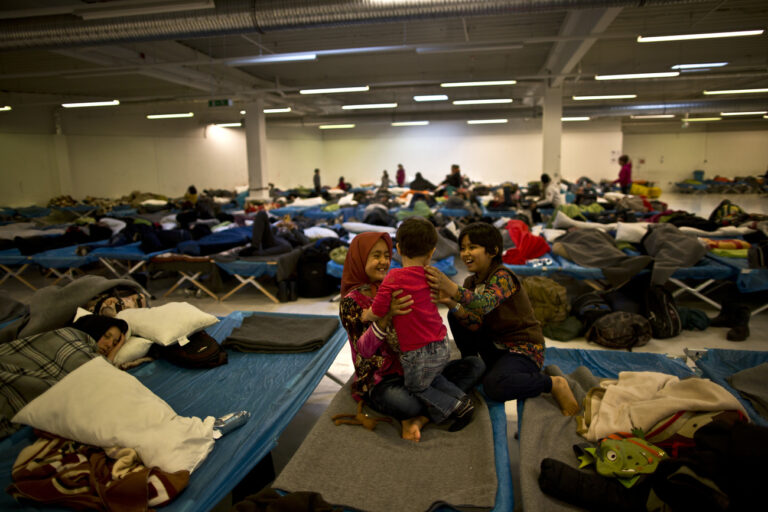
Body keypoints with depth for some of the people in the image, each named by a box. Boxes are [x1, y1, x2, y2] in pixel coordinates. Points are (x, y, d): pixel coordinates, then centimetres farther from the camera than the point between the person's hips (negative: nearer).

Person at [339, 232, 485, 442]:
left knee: (475, 365, -7)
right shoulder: (350, 302, -8)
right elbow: (364, 349, -20)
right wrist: (387, 316, -37)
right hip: (380, 381, -6)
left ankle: (417, 418, -17)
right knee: (402, 401, -41)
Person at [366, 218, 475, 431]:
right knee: (433, 377, 35)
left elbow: (377, 312, -17)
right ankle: (461, 399, 21)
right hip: (442, 348, 7)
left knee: (416, 386, 23)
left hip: (419, 354, -6)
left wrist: (364, 316, 4)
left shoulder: (395, 277, -18)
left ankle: (454, 407, 11)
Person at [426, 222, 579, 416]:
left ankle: (554, 383, -9)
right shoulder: (471, 282, 4)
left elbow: (485, 304, -41)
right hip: (496, 345, 7)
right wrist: (450, 303, -29)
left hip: (524, 348, -7)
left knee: (494, 385, -35)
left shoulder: (503, 276, -18)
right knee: (455, 316, -7)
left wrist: (452, 288, -55)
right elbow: (476, 323, -12)